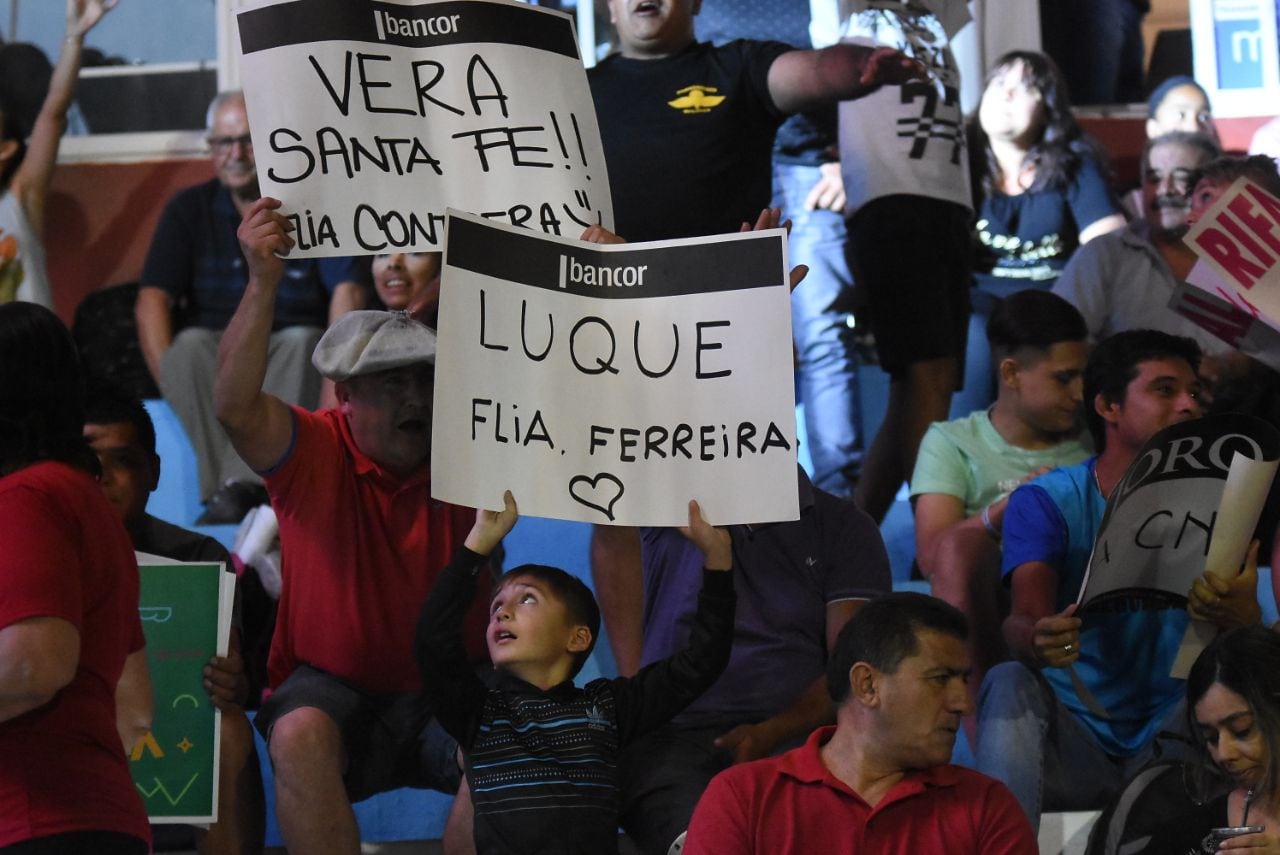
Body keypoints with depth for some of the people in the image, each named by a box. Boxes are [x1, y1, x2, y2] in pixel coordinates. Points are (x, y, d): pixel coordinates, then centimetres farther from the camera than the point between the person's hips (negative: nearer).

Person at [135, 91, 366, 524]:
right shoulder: (188, 209, 9)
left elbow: (348, 292, -7)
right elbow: (152, 301, -1)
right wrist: (168, 374, -19)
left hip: (289, 360, -1)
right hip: (215, 358, 1)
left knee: (302, 341, -33)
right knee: (191, 343, -31)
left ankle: (240, 485, -47)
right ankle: (229, 490, -43)